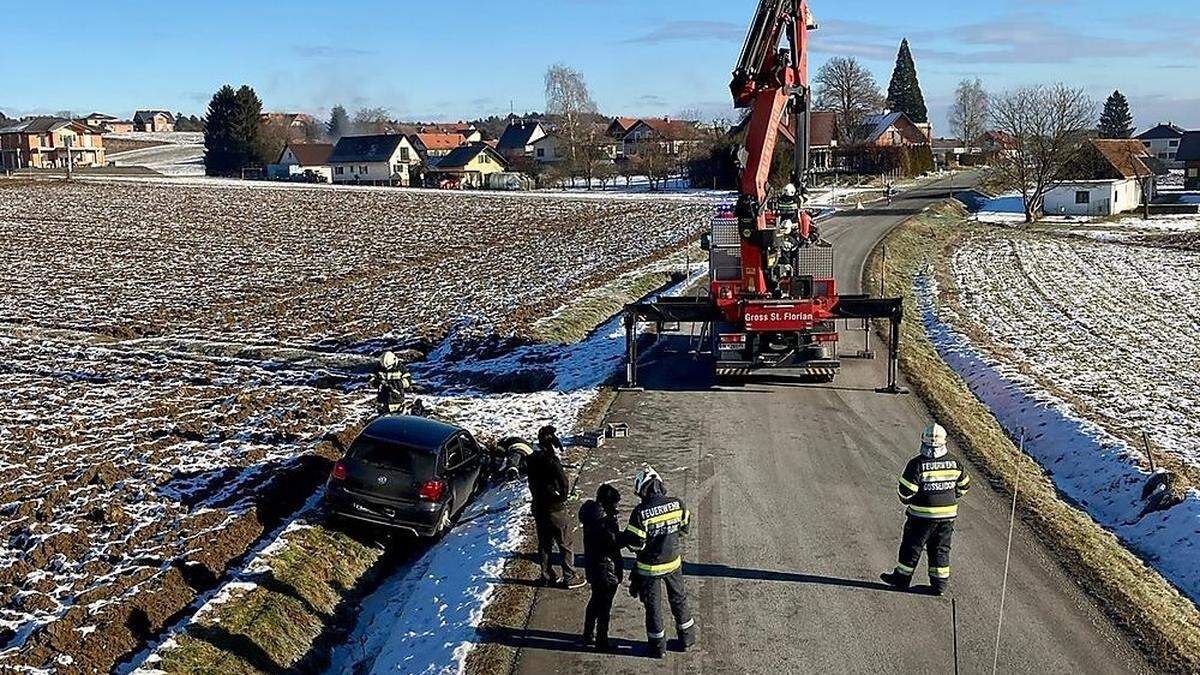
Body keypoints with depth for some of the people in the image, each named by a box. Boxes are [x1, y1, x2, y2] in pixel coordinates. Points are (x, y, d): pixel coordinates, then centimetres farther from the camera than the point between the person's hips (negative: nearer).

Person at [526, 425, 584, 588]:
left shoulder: (532, 460, 2)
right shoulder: (551, 460, -23)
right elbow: (564, 482, -30)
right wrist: (563, 497, -13)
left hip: (538, 508, 7)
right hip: (555, 509, -7)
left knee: (544, 544, 18)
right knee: (565, 545, 6)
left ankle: (547, 576, 26)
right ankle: (570, 577, 13)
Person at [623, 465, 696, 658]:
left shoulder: (640, 512, -25)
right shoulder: (677, 505, -12)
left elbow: (634, 543, -20)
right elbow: (684, 528, 4)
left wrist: (622, 537, 1)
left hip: (649, 568, -3)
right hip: (673, 563, 3)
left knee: (653, 606, 14)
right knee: (679, 599, 23)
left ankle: (658, 646, 26)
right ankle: (687, 638, 37)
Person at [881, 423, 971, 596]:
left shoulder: (917, 464, -18)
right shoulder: (954, 463, -1)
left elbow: (906, 490, -17)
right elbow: (964, 485, 12)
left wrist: (907, 501, 5)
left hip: (922, 516, -4)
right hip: (948, 515, 4)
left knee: (912, 546, 9)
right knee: (941, 548, 15)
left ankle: (902, 578, 20)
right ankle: (940, 583, 17)